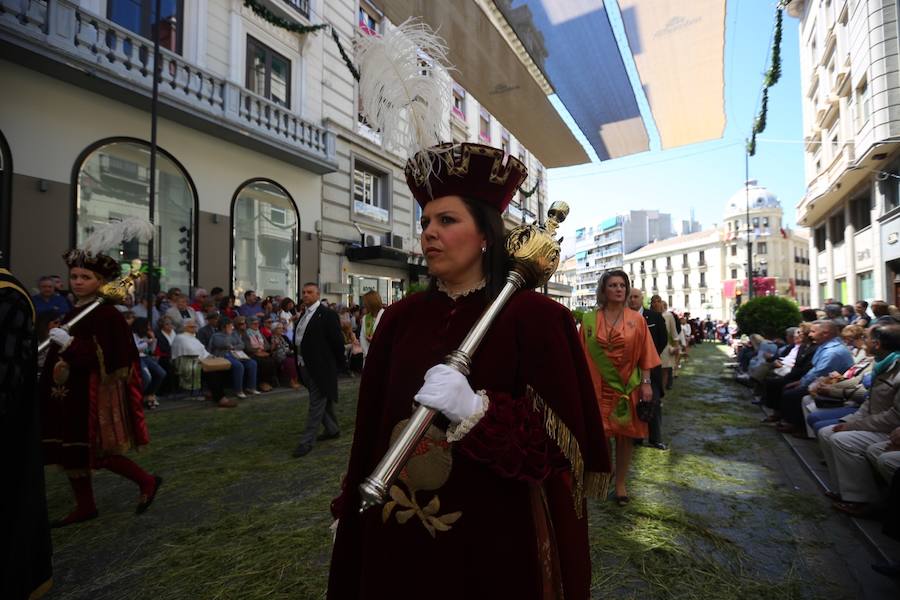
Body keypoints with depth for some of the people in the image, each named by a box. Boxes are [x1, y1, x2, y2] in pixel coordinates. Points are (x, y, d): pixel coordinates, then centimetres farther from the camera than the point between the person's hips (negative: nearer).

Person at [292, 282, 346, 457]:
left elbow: (337, 341, -11)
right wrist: (299, 361, 14)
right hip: (305, 366, 8)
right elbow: (299, 340, 17)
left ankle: (307, 441, 5)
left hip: (320, 367, -8)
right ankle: (332, 429, 35)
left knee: (316, 404, -1)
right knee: (323, 401, 20)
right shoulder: (304, 315, 12)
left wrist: (340, 364, -6)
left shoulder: (327, 314, -12)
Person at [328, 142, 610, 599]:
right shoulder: (402, 317, 0)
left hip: (491, 541, -3)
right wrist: (349, 507, 11)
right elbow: (370, 426, 6)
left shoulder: (534, 318, -13)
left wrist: (477, 411, -30)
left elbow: (561, 444, -15)